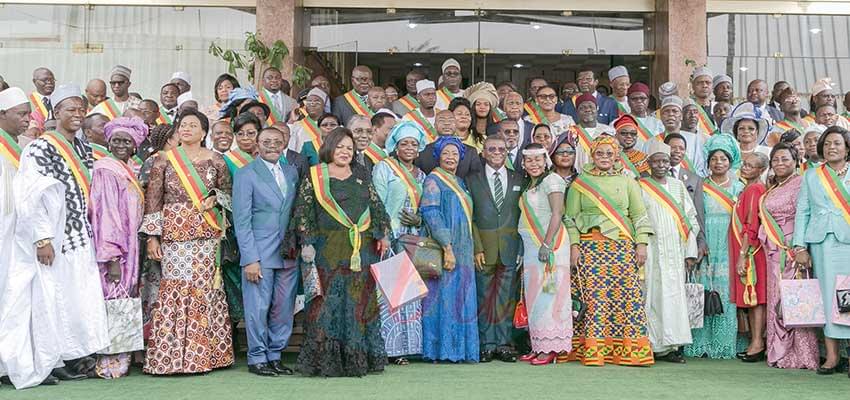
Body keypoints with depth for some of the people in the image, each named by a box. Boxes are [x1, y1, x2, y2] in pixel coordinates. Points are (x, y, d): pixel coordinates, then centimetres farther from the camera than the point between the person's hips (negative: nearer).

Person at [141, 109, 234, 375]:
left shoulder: (215, 161, 7)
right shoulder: (164, 160, 5)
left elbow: (227, 191, 18)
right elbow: (152, 200, 3)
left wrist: (215, 198, -4)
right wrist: (152, 236, -2)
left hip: (206, 233, 1)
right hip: (173, 233, -1)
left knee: (204, 288, -1)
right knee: (174, 287, -4)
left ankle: (203, 354, 8)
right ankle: (171, 356, 3)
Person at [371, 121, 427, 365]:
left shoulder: (420, 175, 18)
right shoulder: (384, 168, 0)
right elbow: (378, 206, -6)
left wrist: (418, 221, -3)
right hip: (389, 240, -6)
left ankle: (401, 346, 8)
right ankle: (385, 346, -6)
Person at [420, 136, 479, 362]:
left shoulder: (459, 183, 18)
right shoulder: (433, 180, -5)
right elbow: (431, 214, -16)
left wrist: (472, 249, 13)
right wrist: (447, 247, -22)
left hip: (462, 251, 8)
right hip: (443, 250, -8)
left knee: (462, 299, 7)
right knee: (443, 295, -7)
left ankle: (461, 349, 12)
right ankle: (441, 350, -2)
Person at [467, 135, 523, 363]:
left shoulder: (518, 180, 11)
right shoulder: (472, 180, 7)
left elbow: (522, 216, 8)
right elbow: (469, 217, 2)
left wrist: (521, 248, -1)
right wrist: (477, 248, -7)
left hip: (510, 248, 1)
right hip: (483, 248, -1)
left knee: (507, 297, 2)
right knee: (484, 297, 1)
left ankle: (504, 344, 9)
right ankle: (487, 345, 8)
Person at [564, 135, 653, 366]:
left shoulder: (627, 182, 15)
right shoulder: (580, 182, 11)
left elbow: (639, 215, 10)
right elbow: (570, 218, 7)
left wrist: (641, 244, 0)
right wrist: (574, 245, -3)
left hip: (622, 247, 1)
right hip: (590, 247, -1)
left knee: (627, 297, -7)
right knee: (594, 297, -8)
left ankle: (629, 350, -3)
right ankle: (593, 350, -6)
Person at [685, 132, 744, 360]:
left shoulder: (738, 188, 12)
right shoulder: (700, 187, 11)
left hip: (728, 247, 0)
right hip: (705, 246, 0)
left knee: (725, 292, -4)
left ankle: (723, 345, 0)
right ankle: (701, 344, -1)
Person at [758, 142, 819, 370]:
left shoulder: (800, 184, -4)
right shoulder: (771, 190, 19)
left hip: (792, 249, -7)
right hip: (774, 252, 7)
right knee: (776, 299, 6)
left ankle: (801, 355, -4)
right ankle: (781, 353, 11)